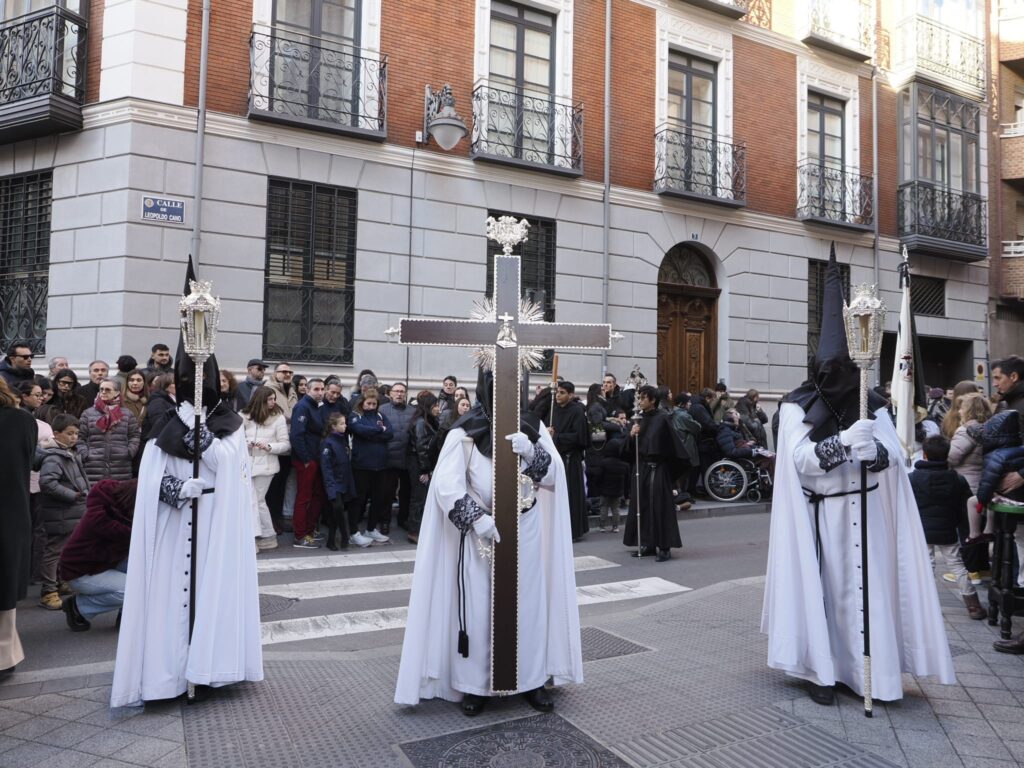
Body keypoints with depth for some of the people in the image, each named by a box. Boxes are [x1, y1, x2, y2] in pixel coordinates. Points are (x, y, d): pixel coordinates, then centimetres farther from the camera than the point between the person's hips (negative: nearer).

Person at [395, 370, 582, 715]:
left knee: (529, 603, 9)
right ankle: (474, 683, 19)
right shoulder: (464, 432, -8)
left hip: (527, 532, 3)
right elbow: (446, 483, -15)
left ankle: (532, 679, 24)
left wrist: (531, 451, -22)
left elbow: (553, 474, -4)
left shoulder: (532, 427, 2)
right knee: (478, 606, 3)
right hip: (481, 532, -2)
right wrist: (476, 518, -25)